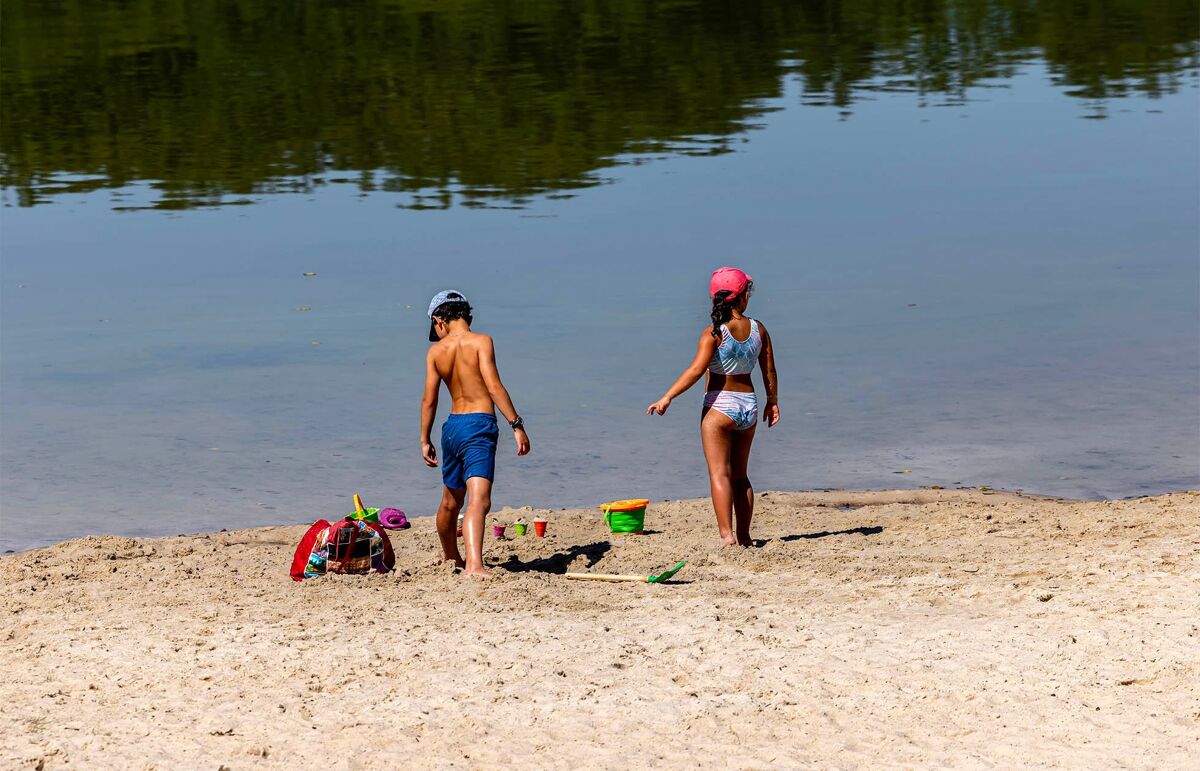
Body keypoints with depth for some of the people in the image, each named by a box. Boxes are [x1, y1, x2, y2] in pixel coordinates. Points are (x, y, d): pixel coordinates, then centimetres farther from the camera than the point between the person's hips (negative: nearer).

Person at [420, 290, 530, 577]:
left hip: (452, 425, 6)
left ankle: (450, 559, 44)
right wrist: (517, 425, -13)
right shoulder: (480, 341, -7)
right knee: (479, 500, -19)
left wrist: (425, 440, 14)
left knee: (451, 500, 24)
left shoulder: (436, 351, 6)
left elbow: (429, 399, 6)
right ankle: (474, 565, -37)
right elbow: (494, 386, -15)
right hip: (479, 425, -6)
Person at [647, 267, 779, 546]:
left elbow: (696, 369, -22)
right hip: (748, 406, 5)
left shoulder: (714, 333, -13)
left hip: (719, 405, -5)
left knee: (719, 474, -5)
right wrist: (773, 402, 21)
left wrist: (667, 397, -22)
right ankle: (744, 537, 18)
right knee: (740, 475, 17)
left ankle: (726, 535, -18)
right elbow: (769, 370, 7)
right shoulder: (758, 329, 0)